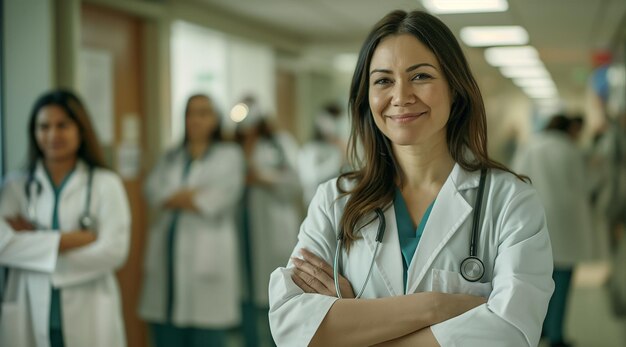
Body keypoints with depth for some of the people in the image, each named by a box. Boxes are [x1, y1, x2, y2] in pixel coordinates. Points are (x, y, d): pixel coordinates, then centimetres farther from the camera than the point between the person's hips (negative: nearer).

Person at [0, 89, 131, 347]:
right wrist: (77, 238, -11)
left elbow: (114, 251, -7)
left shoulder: (106, 184, 3)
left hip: (88, 317, -1)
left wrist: (40, 246, -6)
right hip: (30, 316, 1)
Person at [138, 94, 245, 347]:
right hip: (166, 260, 4)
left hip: (207, 259, -4)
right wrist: (195, 194, -8)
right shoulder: (171, 158, 19)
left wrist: (174, 198, 2)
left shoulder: (229, 155, 6)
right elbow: (153, 191, 2)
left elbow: (217, 200, -7)